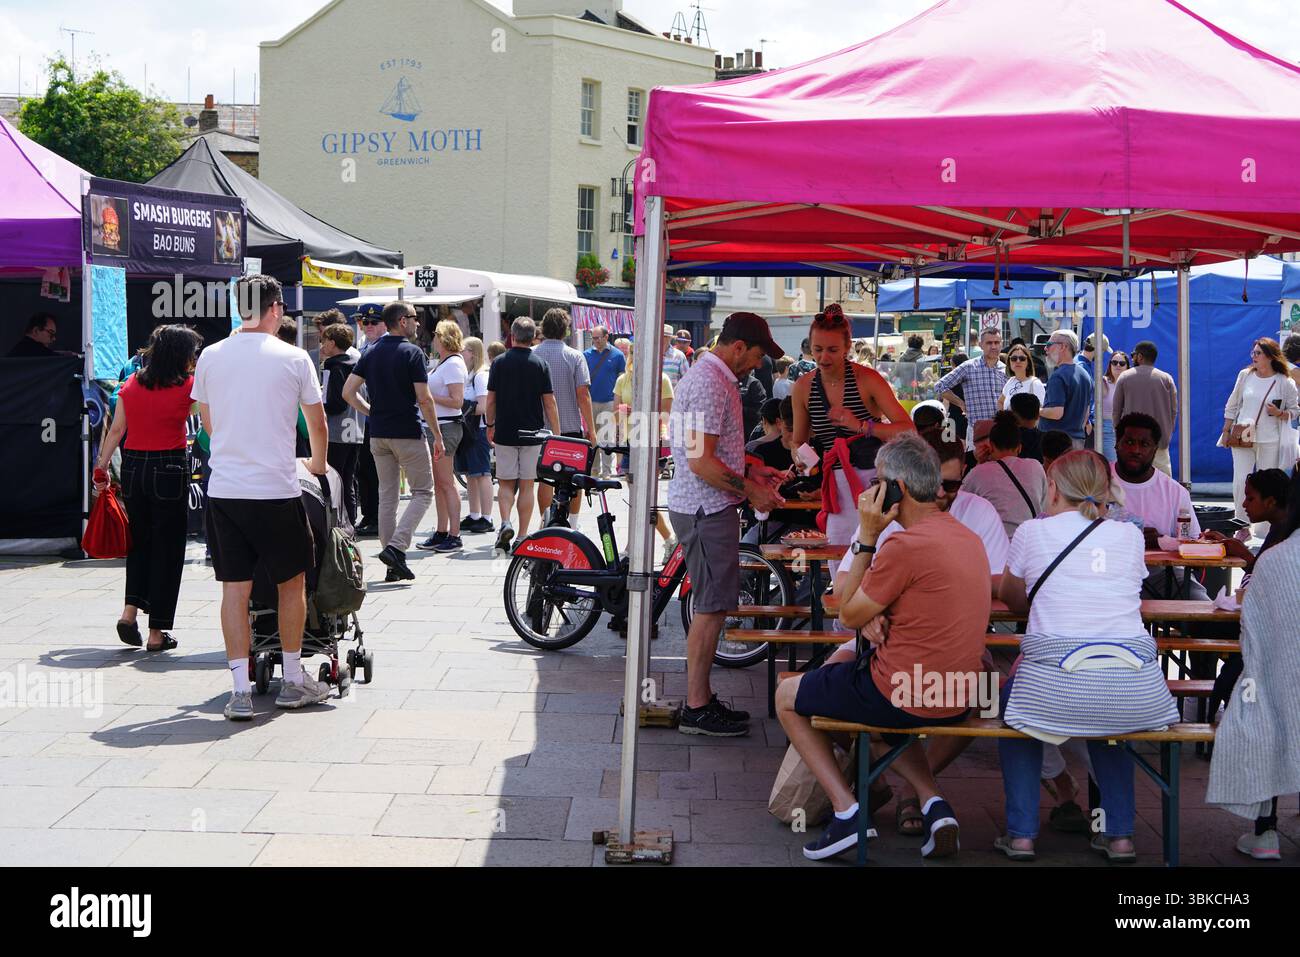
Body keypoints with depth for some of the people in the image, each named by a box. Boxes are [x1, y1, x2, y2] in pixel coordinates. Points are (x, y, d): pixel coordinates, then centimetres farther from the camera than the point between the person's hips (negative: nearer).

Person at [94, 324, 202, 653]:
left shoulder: (131, 385, 5)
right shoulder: (187, 386, -7)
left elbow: (116, 430, 6)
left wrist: (101, 469, 12)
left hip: (133, 467, 4)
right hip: (169, 469, -4)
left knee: (139, 540, 21)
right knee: (167, 548, 4)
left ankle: (130, 610, 5)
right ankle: (158, 632, 7)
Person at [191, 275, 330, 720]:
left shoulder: (211, 356, 4)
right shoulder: (293, 358, -4)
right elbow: (317, 424, 7)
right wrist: (318, 464, 28)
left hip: (223, 491, 3)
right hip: (277, 491, -3)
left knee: (235, 589, 6)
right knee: (292, 583, 13)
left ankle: (241, 690, 7)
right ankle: (293, 680, 22)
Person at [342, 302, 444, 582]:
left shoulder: (371, 353, 8)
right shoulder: (412, 353, -11)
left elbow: (348, 392, 4)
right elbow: (424, 399, -15)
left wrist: (373, 412, 13)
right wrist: (437, 435, -7)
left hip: (378, 434, 6)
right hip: (408, 433, -6)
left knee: (387, 496, 10)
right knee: (423, 492, 4)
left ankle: (394, 565, 11)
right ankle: (396, 546, -12)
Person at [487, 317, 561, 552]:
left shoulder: (499, 362, -1)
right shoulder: (540, 364, -3)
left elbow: (491, 401, 2)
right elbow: (549, 403, -4)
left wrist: (490, 426, 17)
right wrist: (557, 435, 2)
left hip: (505, 433, 0)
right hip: (532, 434, 0)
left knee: (505, 483, 9)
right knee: (527, 485, 6)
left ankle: (505, 522, -13)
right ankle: (522, 536, 6)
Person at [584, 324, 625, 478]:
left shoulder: (617, 355, 1)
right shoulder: (587, 354, 7)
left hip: (610, 402, -2)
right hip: (591, 401, 3)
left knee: (607, 438, -1)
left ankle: (607, 472, 3)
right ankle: (594, 470, 14)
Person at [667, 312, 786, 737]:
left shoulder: (711, 378, 16)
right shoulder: (709, 384, -18)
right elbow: (701, 462, -24)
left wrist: (751, 470, 18)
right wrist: (752, 491, -16)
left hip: (707, 507, 11)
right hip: (706, 510, -11)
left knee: (712, 606, 14)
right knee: (711, 607, -5)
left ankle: (700, 698, 21)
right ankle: (697, 709, 1)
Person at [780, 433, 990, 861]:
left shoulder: (906, 545, -21)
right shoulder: (967, 537, 6)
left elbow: (849, 615, -9)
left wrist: (866, 536, -9)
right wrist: (883, 622, 0)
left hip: (904, 697, -8)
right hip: (957, 700, 8)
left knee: (786, 696, 14)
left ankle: (846, 809, 4)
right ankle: (932, 802, 16)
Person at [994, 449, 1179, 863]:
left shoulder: (1033, 532, 8)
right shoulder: (1129, 536, 14)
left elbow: (1013, 600, 23)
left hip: (1056, 690, -3)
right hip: (1136, 693, 3)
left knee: (1013, 695, 31)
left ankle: (1021, 833, 25)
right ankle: (1120, 834, 31)